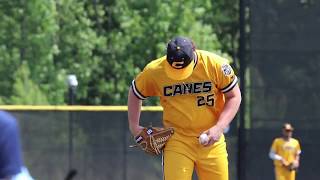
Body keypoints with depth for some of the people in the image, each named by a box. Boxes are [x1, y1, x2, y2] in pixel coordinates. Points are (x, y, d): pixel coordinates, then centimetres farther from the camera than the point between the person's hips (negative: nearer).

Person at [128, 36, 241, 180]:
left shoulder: (215, 65, -12)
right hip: (176, 140, 0)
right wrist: (134, 127, 6)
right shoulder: (154, 71, -9)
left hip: (211, 141, 1)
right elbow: (135, 93, 11)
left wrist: (219, 128, -14)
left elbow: (234, 97, -2)